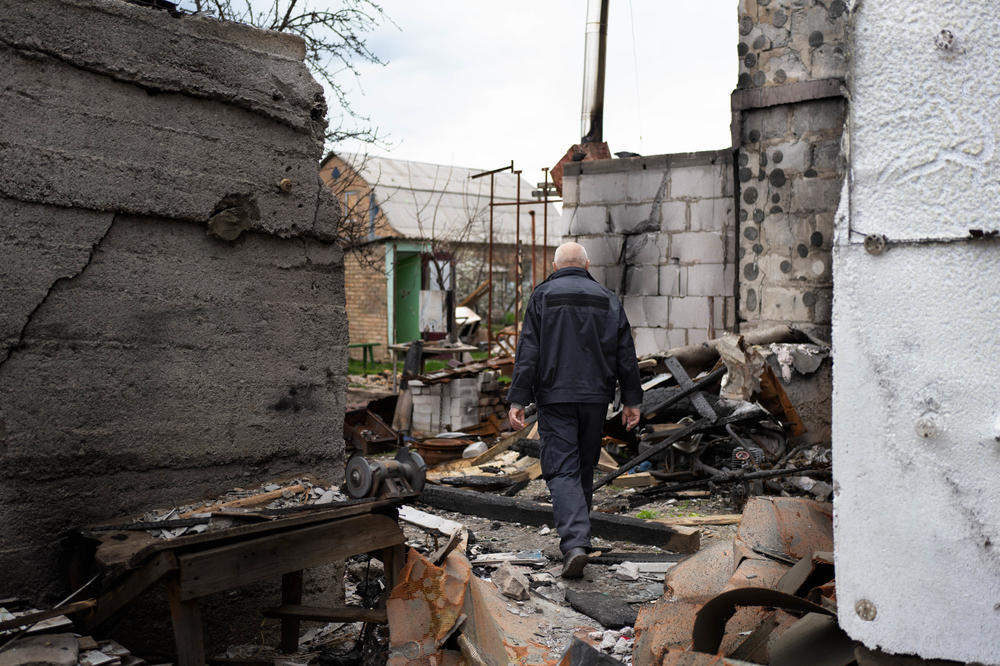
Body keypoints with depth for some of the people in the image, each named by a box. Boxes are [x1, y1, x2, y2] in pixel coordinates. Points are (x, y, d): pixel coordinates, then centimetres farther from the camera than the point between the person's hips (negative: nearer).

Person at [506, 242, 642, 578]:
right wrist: (631, 401, 12)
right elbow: (626, 355, 8)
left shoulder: (543, 296, 0)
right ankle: (576, 533, 29)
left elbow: (528, 353, -7)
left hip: (555, 399, -3)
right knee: (585, 468, 17)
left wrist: (517, 401, -8)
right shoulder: (608, 299, 9)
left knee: (562, 471, -5)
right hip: (596, 398, 3)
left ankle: (575, 544, -20)